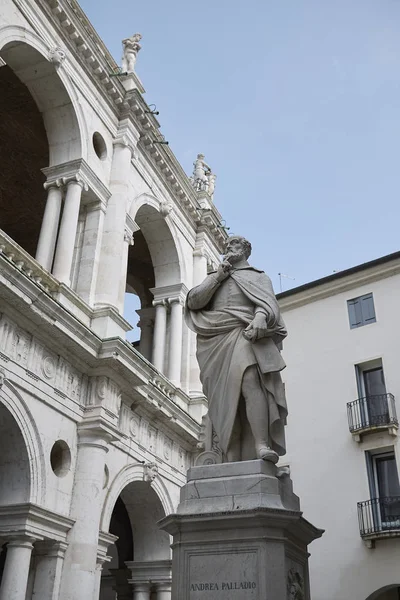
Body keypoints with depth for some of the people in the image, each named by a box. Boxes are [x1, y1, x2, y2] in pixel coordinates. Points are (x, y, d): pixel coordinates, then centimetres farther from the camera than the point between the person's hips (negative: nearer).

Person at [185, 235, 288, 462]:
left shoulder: (259, 276, 23)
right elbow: (193, 301, 16)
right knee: (227, 403, -9)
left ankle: (262, 446, -41)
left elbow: (267, 301, 2)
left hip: (244, 334, -3)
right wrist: (218, 276, 8)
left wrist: (260, 317, -21)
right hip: (217, 342, 3)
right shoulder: (214, 278, 32)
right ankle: (232, 463, -14)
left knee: (250, 380, -31)